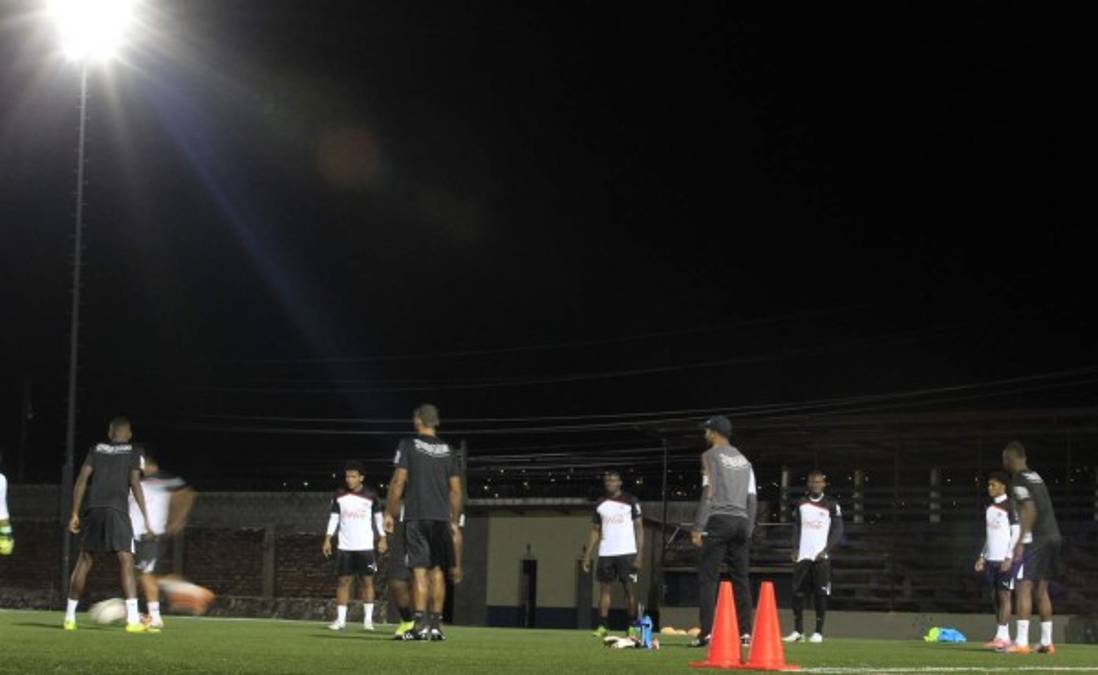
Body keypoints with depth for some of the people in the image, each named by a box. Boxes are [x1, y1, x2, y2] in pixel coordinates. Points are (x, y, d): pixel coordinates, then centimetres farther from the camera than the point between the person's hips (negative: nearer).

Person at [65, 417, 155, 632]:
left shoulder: (97, 450, 17)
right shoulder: (134, 452, 9)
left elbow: (81, 480, 9)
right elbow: (135, 484, -2)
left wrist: (75, 514, 10)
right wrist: (146, 518, -2)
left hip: (93, 510, 4)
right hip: (117, 510, -3)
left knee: (84, 561, 13)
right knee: (126, 562, -8)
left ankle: (69, 617, 19)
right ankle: (133, 620, -20)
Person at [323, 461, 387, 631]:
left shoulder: (371, 496, 1)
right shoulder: (339, 497, 5)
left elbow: (378, 518, 7)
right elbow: (333, 519, 9)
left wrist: (382, 539, -2)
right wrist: (328, 539, 1)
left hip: (365, 547, -1)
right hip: (345, 547, 1)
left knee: (367, 581, -2)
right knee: (344, 580, -1)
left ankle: (368, 619, 2)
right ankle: (340, 619, 0)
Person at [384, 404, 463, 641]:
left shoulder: (408, 445, -1)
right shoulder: (448, 450, 11)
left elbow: (398, 482, -5)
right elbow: (455, 490, 11)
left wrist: (390, 513, 2)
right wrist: (455, 521, 19)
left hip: (416, 517, -3)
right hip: (441, 518, 3)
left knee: (419, 570, -5)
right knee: (437, 570, 8)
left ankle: (420, 624, -11)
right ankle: (436, 625, 7)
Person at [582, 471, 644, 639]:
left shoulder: (631, 502, 2)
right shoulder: (600, 504, 13)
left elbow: (639, 527, 0)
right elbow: (595, 531, 16)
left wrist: (640, 554, -10)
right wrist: (587, 555, 8)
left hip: (626, 552, -4)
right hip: (605, 553, 4)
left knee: (629, 588, -2)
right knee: (604, 588, 0)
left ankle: (632, 627, 4)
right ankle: (602, 627, 0)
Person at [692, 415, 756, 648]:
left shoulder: (711, 456, -1)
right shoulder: (743, 460, 19)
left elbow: (708, 493, -10)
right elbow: (752, 498, 15)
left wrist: (698, 528, -10)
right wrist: (748, 529, 18)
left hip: (719, 519, -6)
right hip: (741, 522, 6)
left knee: (708, 577, -6)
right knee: (740, 578, 8)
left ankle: (707, 633, -13)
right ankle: (745, 633, 5)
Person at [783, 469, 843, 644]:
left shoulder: (831, 505, 4)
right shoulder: (801, 504, 14)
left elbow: (837, 531, 1)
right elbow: (796, 528, 16)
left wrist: (826, 550, -10)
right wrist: (795, 549, 3)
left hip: (821, 557, -3)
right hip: (802, 556, 3)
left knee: (821, 594, -3)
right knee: (797, 592, -1)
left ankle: (819, 632, 2)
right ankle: (798, 631, 6)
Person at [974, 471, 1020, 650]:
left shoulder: (1010, 506, -4)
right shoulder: (989, 508, 17)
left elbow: (1016, 532, -8)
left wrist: (1009, 558, -14)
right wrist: (982, 556, 14)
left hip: (1005, 559, -7)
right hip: (991, 559, 7)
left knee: (1004, 595, -9)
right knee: (997, 596, 5)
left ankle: (1002, 636, -13)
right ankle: (1004, 636, 7)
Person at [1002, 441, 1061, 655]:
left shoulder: (1019, 480, -7)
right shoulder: (1036, 477, 19)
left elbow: (1030, 510, -16)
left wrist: (1021, 541, -17)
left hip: (1035, 539, -9)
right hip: (1053, 536, 9)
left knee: (1023, 587, -9)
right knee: (1042, 590, 13)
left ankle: (1021, 641, -15)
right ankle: (1046, 641, 12)